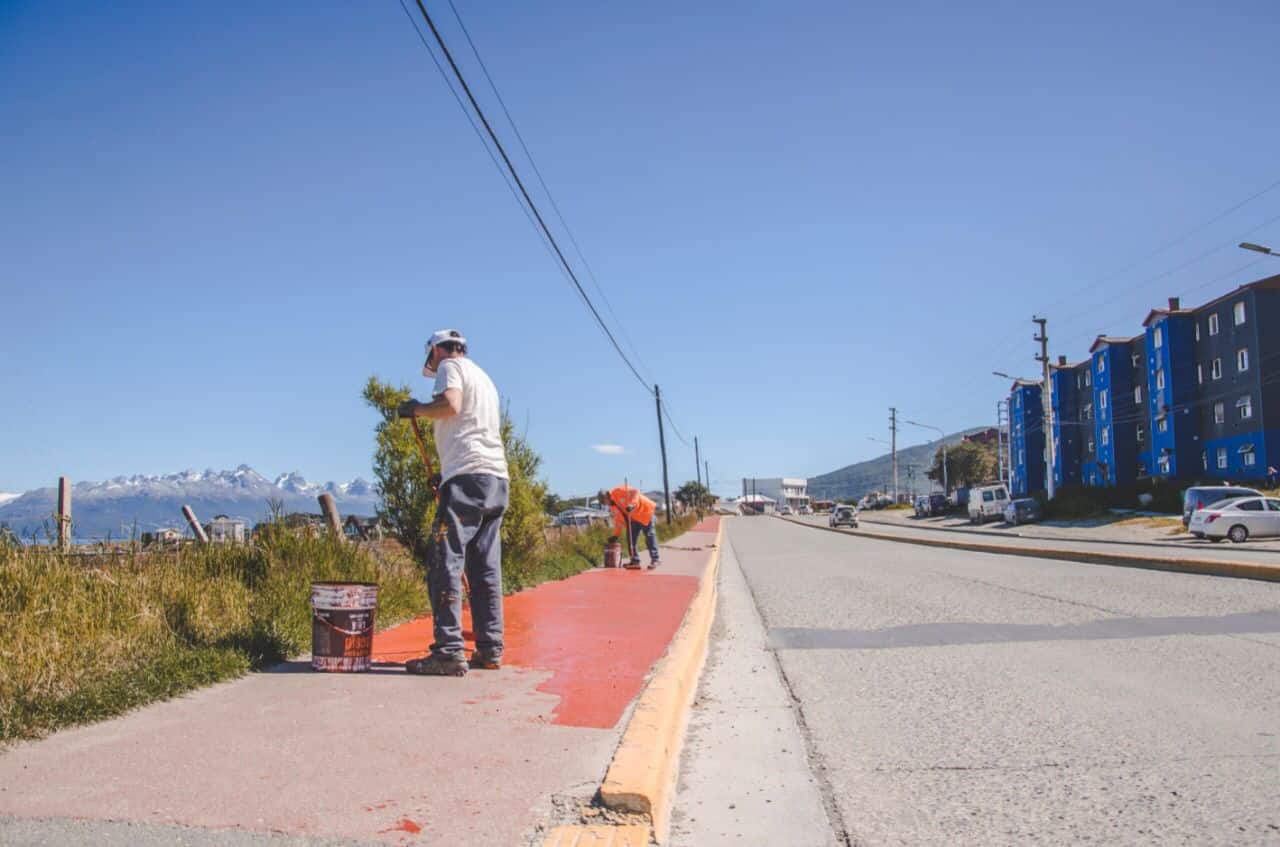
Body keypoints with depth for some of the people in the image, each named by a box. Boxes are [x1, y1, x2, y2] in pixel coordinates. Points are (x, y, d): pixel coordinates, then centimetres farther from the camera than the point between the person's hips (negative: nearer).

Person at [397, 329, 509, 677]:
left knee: (445, 564, -9)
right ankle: (490, 649, 10)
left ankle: (449, 653, -13)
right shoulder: (483, 377, 28)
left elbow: (450, 405, -16)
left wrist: (415, 409, 1)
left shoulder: (450, 366, 4)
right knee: (486, 569, 9)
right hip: (497, 479, 9)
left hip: (468, 476, -9)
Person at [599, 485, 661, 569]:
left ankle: (654, 560, -8)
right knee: (631, 538, 3)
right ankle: (635, 561, 5)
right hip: (634, 518, 9)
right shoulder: (613, 506, 10)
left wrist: (631, 504, -39)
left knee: (650, 536, -10)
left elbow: (635, 492, -27)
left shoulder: (619, 491, -16)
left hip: (646, 511, -9)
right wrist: (617, 535, 9)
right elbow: (619, 519, 14)